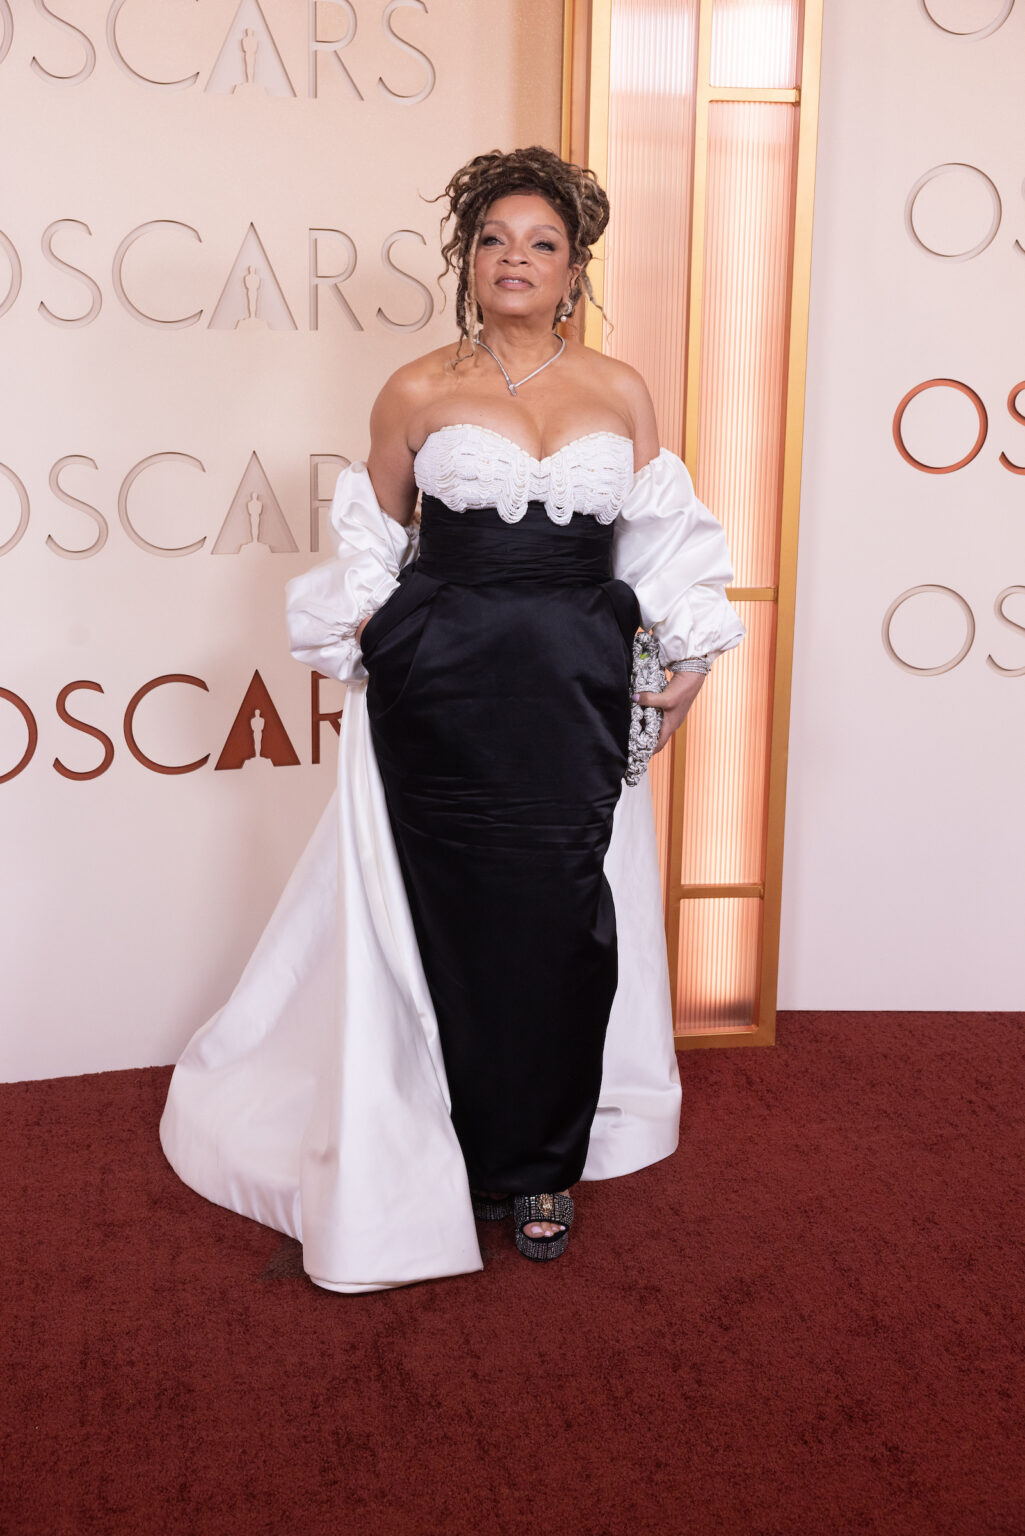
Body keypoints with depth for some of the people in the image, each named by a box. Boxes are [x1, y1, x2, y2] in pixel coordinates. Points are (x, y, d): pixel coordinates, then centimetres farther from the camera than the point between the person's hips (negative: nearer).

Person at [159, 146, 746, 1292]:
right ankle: (466, 1153, 22)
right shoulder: (417, 394, 3)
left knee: (565, 919, 4)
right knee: (456, 914, 3)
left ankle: (543, 1163, 22)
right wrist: (366, 647, 4)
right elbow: (372, 542, 12)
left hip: (579, 688, 2)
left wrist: (684, 657, 5)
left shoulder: (620, 392, 8)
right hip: (444, 684, -1)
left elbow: (661, 542, 13)